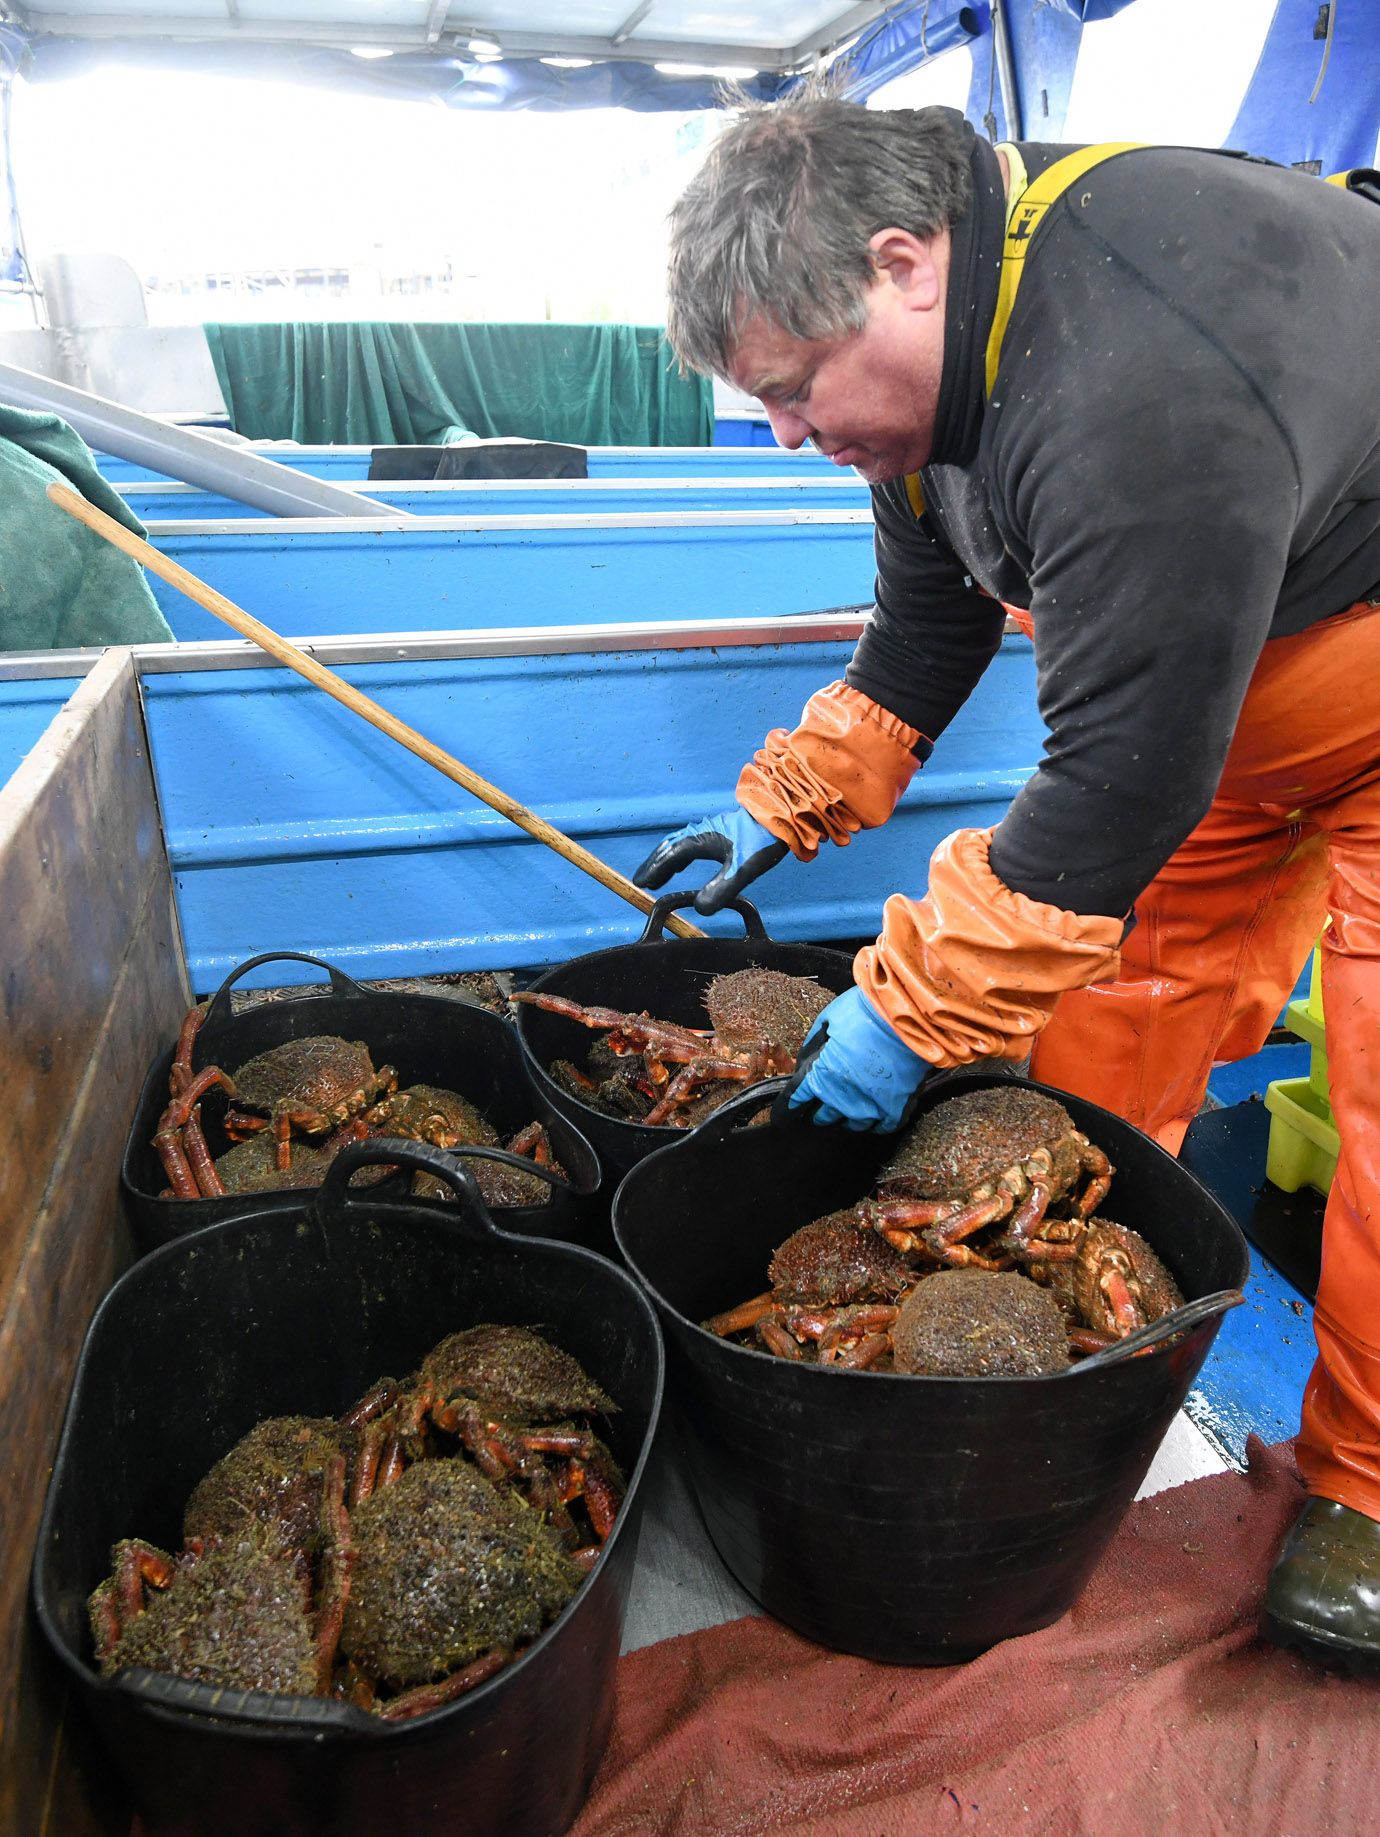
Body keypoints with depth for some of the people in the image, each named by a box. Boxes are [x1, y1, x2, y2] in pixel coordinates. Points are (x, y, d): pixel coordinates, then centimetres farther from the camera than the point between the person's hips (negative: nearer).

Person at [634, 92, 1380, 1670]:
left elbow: (1123, 775, -35)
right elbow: (928, 625, 7)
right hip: (1210, 683, 9)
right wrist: (780, 808, 6)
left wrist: (913, 1008, -26)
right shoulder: (952, 336, -4)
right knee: (1119, 998, 5)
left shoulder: (1141, 391, -37)